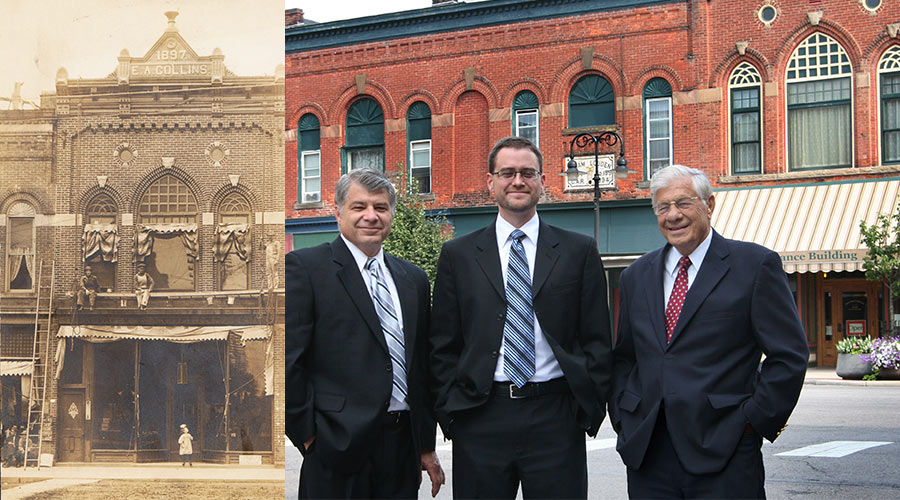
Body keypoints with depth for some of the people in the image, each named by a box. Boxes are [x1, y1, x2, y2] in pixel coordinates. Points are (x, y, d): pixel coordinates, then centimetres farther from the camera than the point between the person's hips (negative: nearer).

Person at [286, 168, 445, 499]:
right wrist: (308, 434, -10)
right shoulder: (304, 267, -3)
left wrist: (427, 447, 16)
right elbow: (286, 359, -8)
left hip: (403, 444, 5)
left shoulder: (413, 278, 15)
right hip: (339, 445, -5)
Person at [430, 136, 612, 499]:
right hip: (480, 419, 1)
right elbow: (443, 345, 7)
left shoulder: (580, 251, 7)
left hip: (556, 418, 0)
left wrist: (590, 411, -1)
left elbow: (597, 341, 6)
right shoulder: (458, 255, 8)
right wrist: (449, 413, 1)